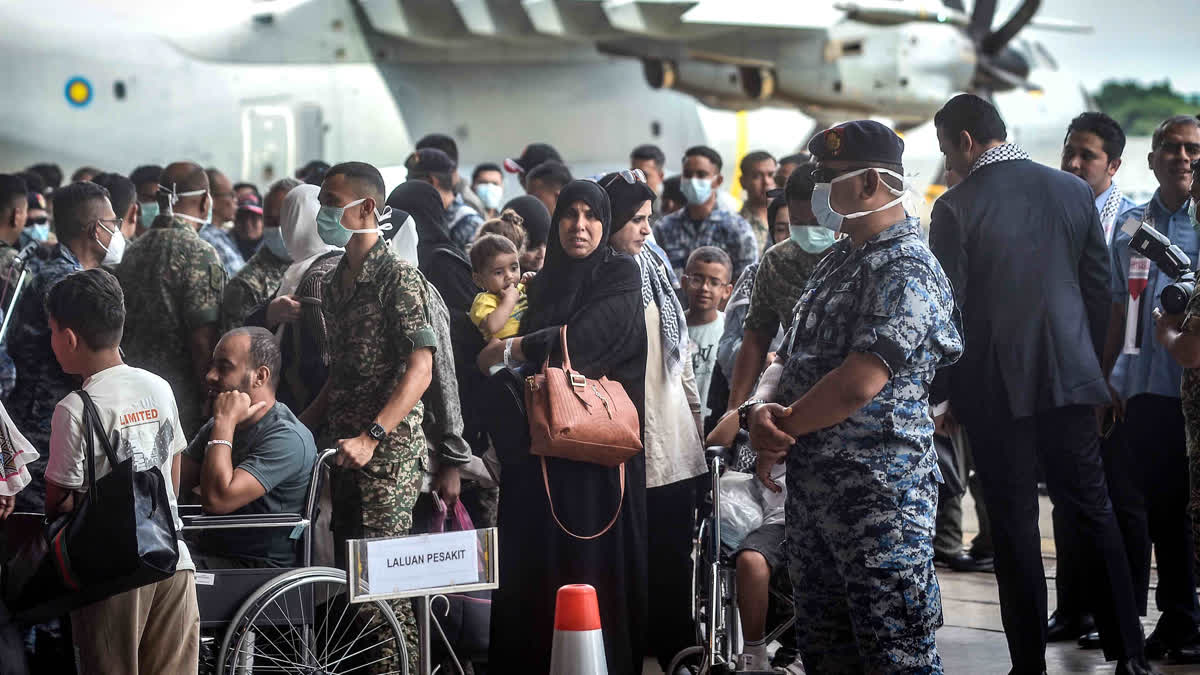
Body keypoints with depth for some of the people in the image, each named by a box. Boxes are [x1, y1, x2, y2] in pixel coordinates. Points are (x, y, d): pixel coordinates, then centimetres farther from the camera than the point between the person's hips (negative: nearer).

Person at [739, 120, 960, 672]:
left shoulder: (907, 270, -14)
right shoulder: (837, 263, 16)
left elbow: (858, 383, -24)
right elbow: (789, 357, 16)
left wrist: (781, 427, -11)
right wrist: (761, 407, -6)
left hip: (878, 491, -10)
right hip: (812, 488, 10)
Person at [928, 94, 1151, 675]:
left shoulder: (956, 207, -9)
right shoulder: (1074, 192, 4)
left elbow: (949, 309, -8)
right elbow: (1099, 287, 8)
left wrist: (944, 393, 1)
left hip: (996, 386, -4)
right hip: (1069, 377, 4)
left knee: (1014, 524, 2)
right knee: (1094, 512, 11)